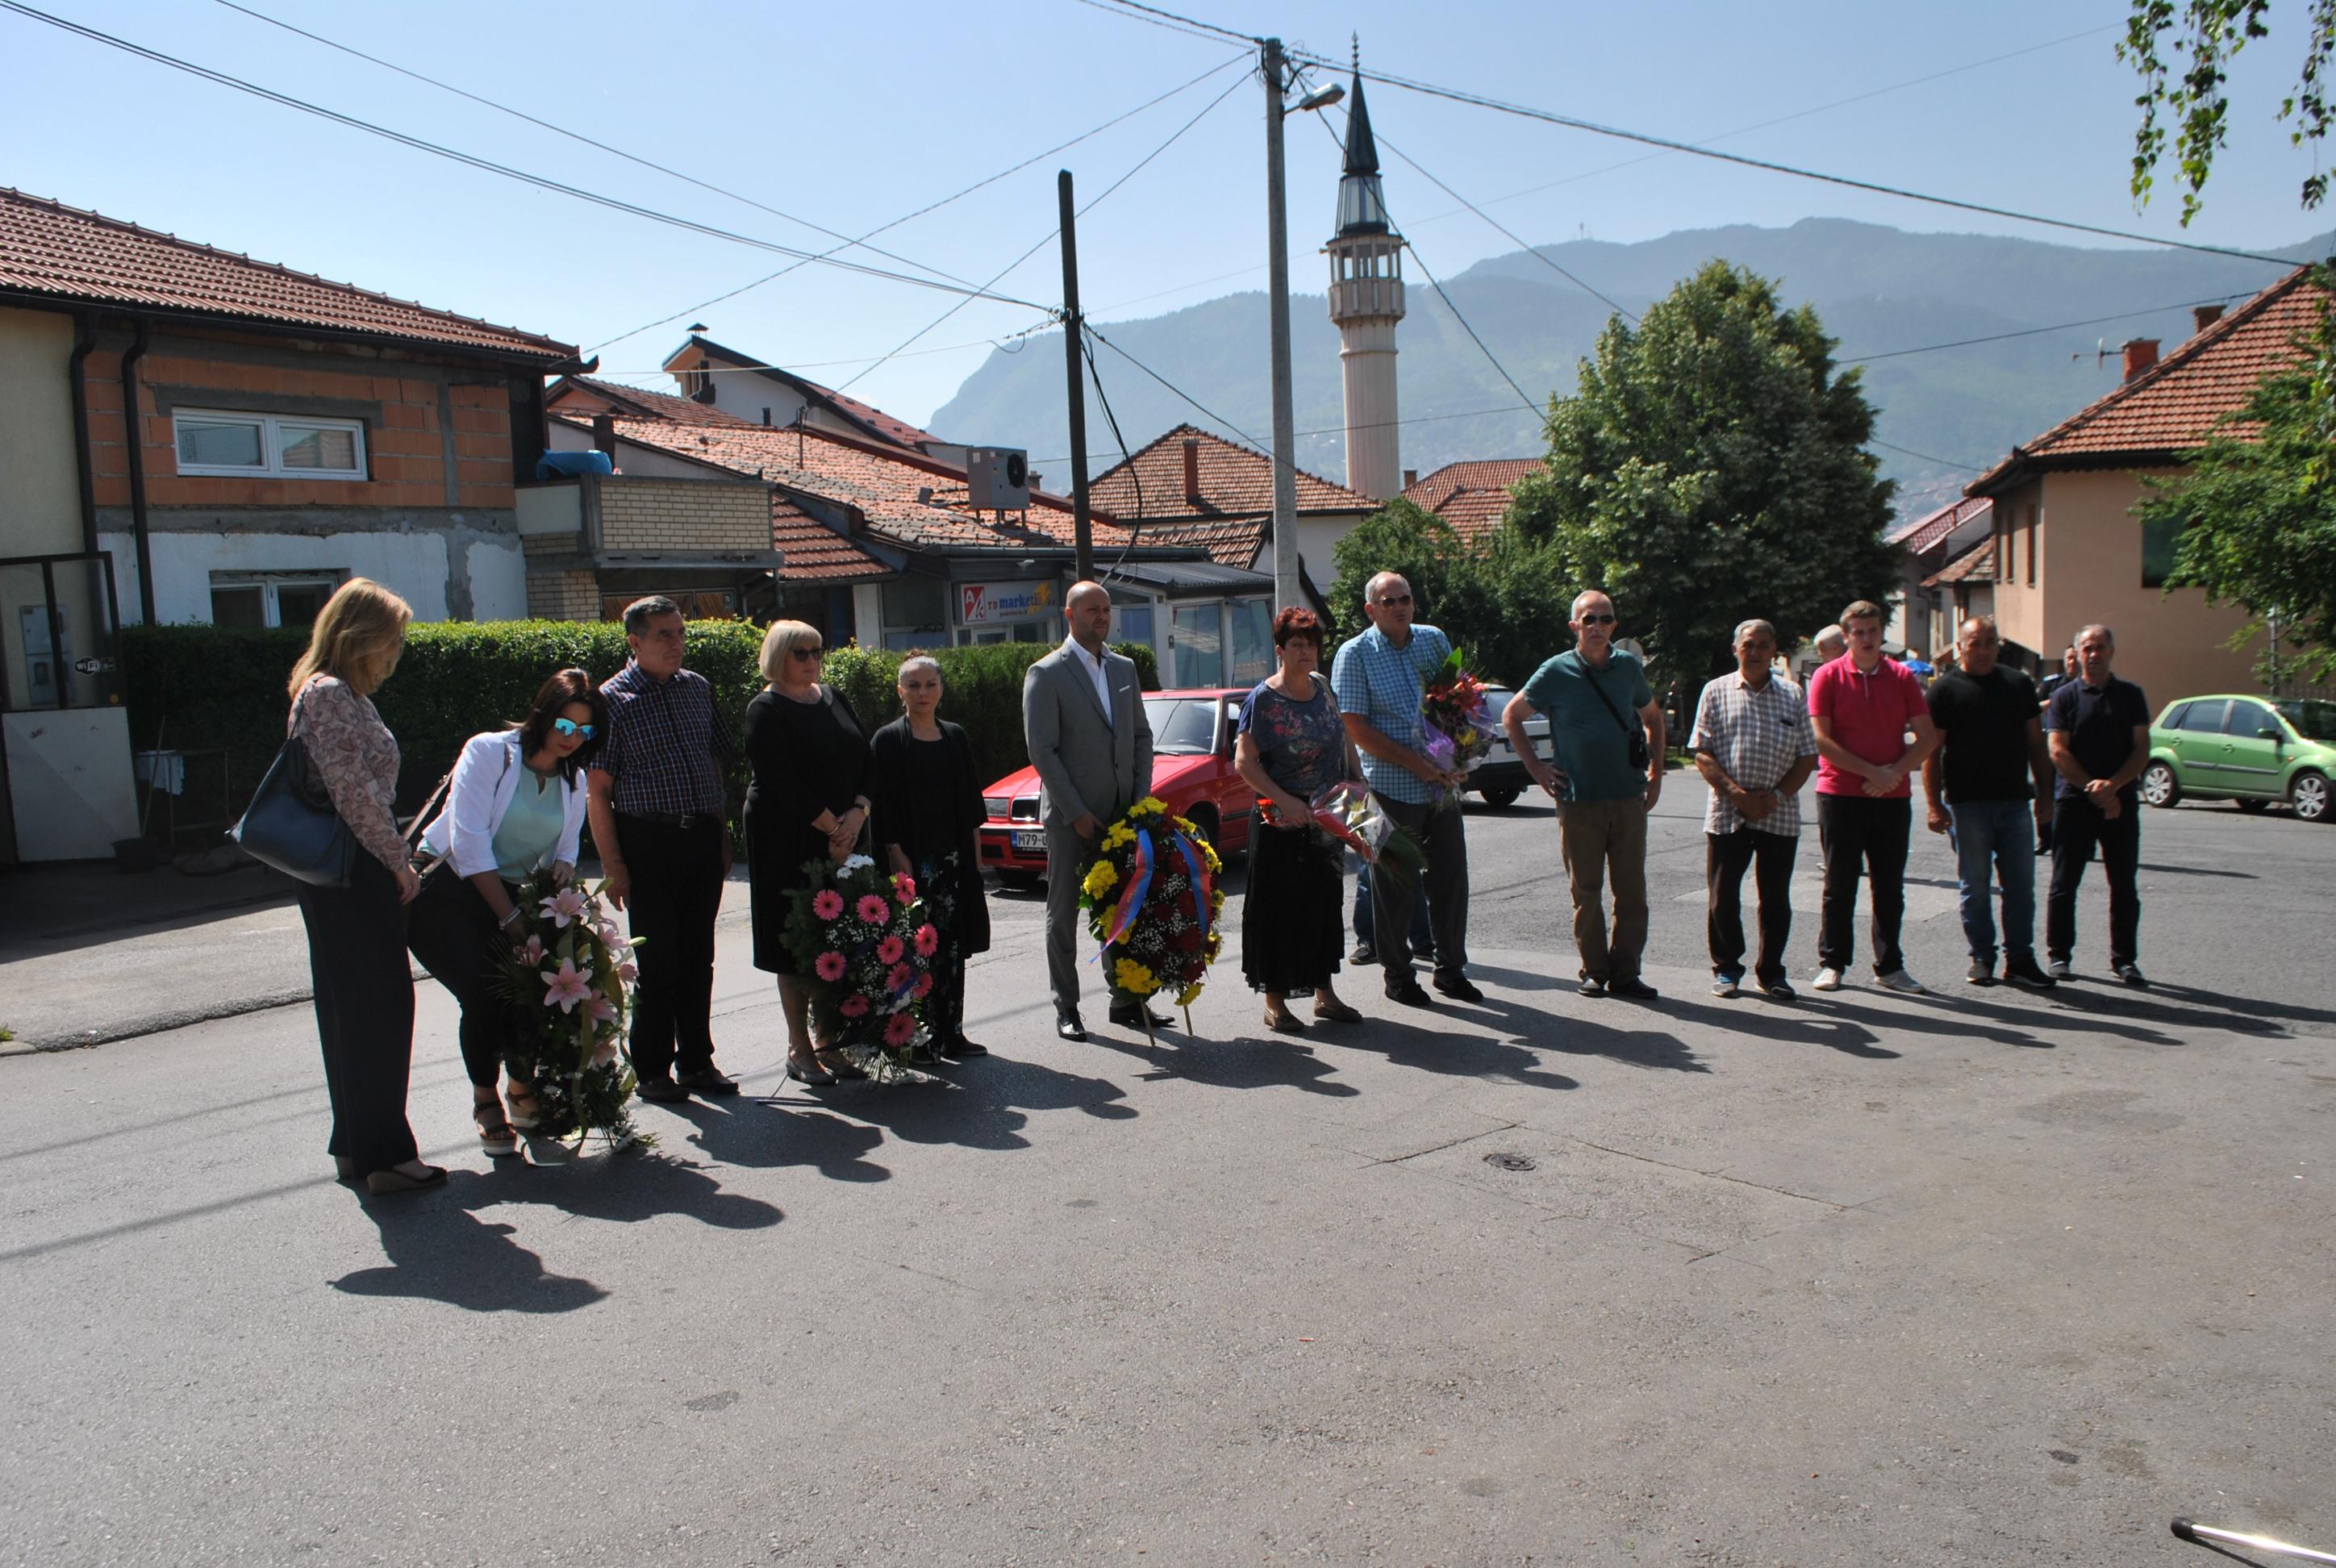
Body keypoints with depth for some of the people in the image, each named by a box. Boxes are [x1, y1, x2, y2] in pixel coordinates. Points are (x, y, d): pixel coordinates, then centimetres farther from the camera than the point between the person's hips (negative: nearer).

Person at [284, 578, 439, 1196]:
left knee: (350, 1007, 15)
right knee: (380, 1008, -5)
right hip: (356, 873, -10)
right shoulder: (331, 694, -14)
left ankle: (356, 1146, 24)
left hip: (336, 876, 10)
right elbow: (356, 792, -20)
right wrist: (399, 862, -11)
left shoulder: (333, 693, 17)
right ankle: (385, 1155, 2)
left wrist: (390, 861, 15)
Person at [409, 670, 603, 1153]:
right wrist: (509, 918, -20)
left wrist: (563, 871, -16)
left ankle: (522, 1087, 11)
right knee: (484, 996, -19)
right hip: (445, 892, -5)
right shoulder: (489, 752, -12)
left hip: (507, 894, 5)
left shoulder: (573, 779, 7)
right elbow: (470, 841, -18)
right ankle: (486, 1101, 2)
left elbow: (566, 848, 11)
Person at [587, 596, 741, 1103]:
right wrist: (612, 863, -12)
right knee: (657, 961, 2)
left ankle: (697, 1061, 22)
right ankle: (652, 1070, 16)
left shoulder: (698, 688, 10)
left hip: (703, 838, 5)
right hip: (648, 843, -5)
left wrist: (721, 833, 13)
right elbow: (597, 790, -7)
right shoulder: (614, 699, -5)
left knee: (698, 956, 10)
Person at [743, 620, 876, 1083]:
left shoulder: (834, 698, 14)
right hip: (790, 844, -6)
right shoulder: (766, 710, -6)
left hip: (842, 839, 6)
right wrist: (831, 826, -13)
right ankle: (799, 1049, 8)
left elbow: (865, 761, 11)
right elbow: (782, 783, -14)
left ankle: (829, 1042, 14)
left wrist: (858, 812, -6)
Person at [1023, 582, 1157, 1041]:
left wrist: (1141, 797, 4)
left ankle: (1127, 1001, 18)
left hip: (1122, 813, 5)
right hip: (1070, 816, -5)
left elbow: (1142, 734, 15)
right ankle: (1066, 1008, 13)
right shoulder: (1046, 674, -6)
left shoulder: (1124, 668, 12)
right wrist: (1076, 813, -13)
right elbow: (1042, 750, -10)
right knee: (1064, 913, 4)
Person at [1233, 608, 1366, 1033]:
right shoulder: (1263, 698, -11)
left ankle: (1324, 994, 24)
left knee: (1325, 902, 12)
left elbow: (1345, 739, 20)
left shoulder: (1323, 688, 8)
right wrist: (1285, 801, -25)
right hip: (1281, 822, -6)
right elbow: (1244, 763, -15)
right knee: (1280, 908, -1)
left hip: (1327, 820, 6)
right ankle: (1275, 1002, 8)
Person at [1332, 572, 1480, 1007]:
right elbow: (1357, 730, -11)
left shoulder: (1435, 641, 9)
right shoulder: (1355, 655, -5)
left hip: (1443, 786, 4)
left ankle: (1451, 968, 22)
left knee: (1451, 879, 8)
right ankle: (1396, 974, 17)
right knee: (1396, 885, 3)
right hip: (1393, 789, -4)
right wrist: (1420, 766, -16)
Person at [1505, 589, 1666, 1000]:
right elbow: (1511, 716, 6)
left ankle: (1625, 972, 11)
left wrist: (1656, 772, 14)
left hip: (1629, 796, 3)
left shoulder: (1629, 667, 6)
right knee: (1586, 890, 4)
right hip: (1579, 800, -2)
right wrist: (1536, 768, 0)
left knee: (1632, 889, 2)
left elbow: (1653, 717, 22)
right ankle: (1594, 970, 15)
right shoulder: (1556, 672, -3)